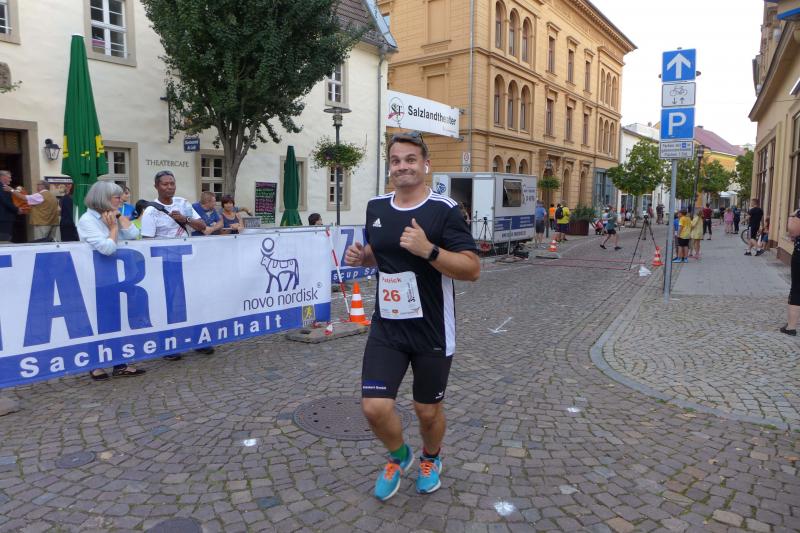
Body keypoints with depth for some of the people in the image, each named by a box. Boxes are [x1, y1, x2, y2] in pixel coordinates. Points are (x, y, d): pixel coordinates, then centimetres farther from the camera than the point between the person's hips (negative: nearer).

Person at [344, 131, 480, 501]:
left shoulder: (444, 209, -12)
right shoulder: (375, 207, 4)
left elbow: (472, 269, -15)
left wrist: (429, 250, -29)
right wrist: (361, 257, -1)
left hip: (432, 332, -3)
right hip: (386, 328, 4)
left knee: (428, 410, 12)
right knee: (375, 407, -5)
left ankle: (430, 459, 47)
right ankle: (398, 456, 29)